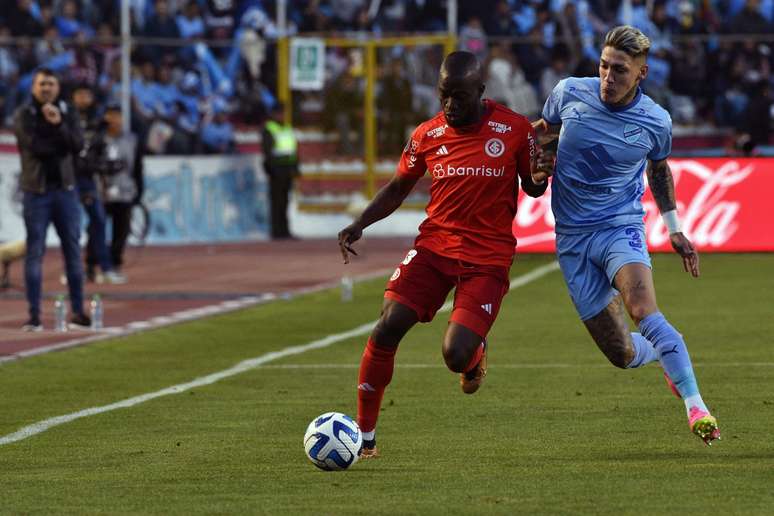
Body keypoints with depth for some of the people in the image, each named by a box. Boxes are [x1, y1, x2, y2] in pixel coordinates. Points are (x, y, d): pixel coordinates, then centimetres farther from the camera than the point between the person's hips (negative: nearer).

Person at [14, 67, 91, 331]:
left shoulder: (66, 113, 9)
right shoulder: (23, 116, 0)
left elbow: (77, 145, -6)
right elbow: (35, 146, -15)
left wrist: (58, 124, -18)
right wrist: (61, 145, -6)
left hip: (65, 190, 3)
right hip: (36, 190, -3)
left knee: (73, 249, 5)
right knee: (35, 252, -3)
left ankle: (78, 311, 11)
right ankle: (34, 315, -2)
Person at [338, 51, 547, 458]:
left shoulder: (514, 130, -6)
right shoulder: (428, 135, 1)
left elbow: (532, 186, 7)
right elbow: (398, 188, 15)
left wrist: (541, 178, -17)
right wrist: (359, 224, 1)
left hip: (488, 259, -3)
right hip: (434, 246, 3)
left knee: (456, 356, -17)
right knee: (387, 329, -15)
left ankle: (476, 355, 25)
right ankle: (364, 435, -2)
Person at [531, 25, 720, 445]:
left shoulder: (655, 122, -5)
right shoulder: (569, 94, -5)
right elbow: (544, 128, 18)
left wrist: (674, 229, 16)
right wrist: (538, 158, -4)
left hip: (621, 226, -2)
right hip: (572, 238, 2)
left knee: (642, 308, -32)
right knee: (622, 354, -3)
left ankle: (696, 406, -30)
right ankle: (665, 354, 34)